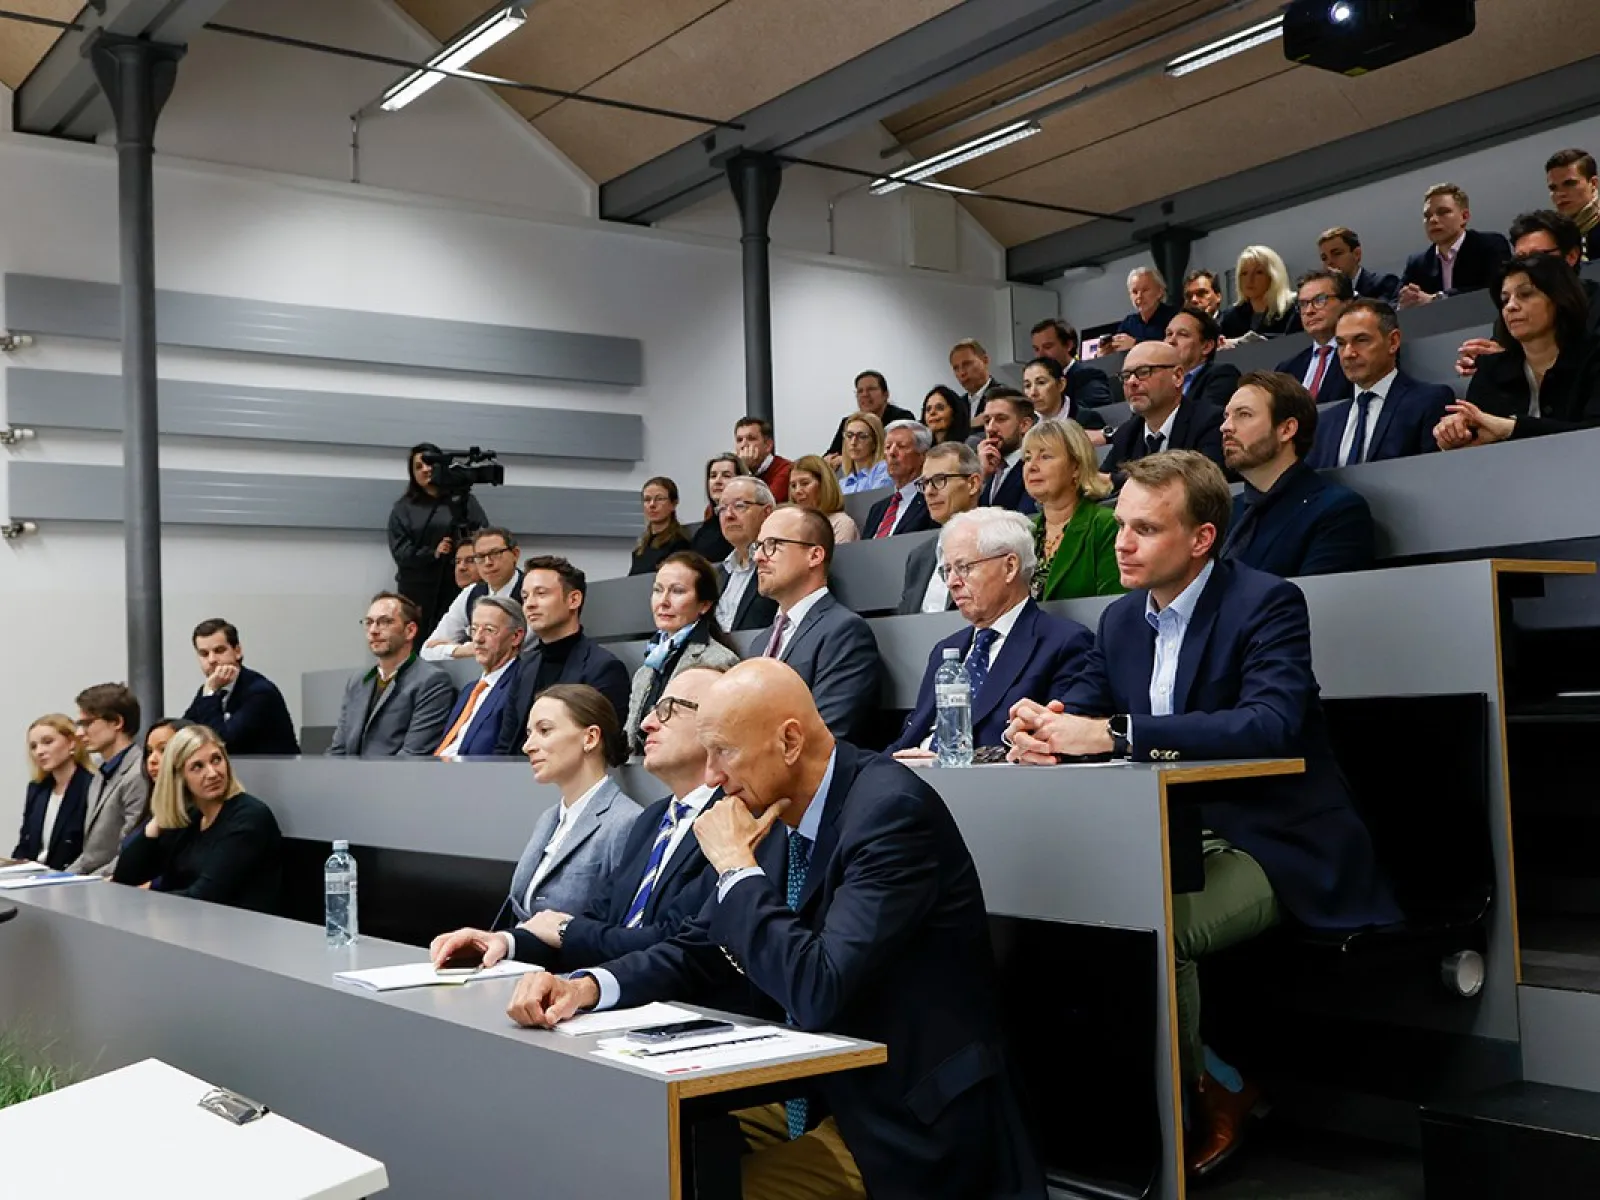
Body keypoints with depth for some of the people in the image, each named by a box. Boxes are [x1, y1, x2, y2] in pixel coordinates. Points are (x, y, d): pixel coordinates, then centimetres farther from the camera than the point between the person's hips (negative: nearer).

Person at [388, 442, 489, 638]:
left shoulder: (463, 499, 10)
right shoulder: (403, 507, 13)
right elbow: (399, 551, 3)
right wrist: (432, 553, -13)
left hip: (458, 587, -1)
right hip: (417, 590, 1)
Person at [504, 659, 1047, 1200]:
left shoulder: (891, 809, -22)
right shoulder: (774, 815, 3)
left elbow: (820, 991, -29)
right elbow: (700, 952, 9)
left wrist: (736, 865, -19)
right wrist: (585, 986, -8)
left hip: (904, 1128, -8)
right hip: (809, 1097, 8)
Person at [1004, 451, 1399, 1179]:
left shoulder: (1267, 603, -13)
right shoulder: (1122, 618, 10)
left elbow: (1270, 724, -29)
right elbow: (1079, 710, 9)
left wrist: (1117, 733, -35)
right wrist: (1040, 727, -18)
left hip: (1271, 846, -7)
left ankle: (1186, 1118, -6)